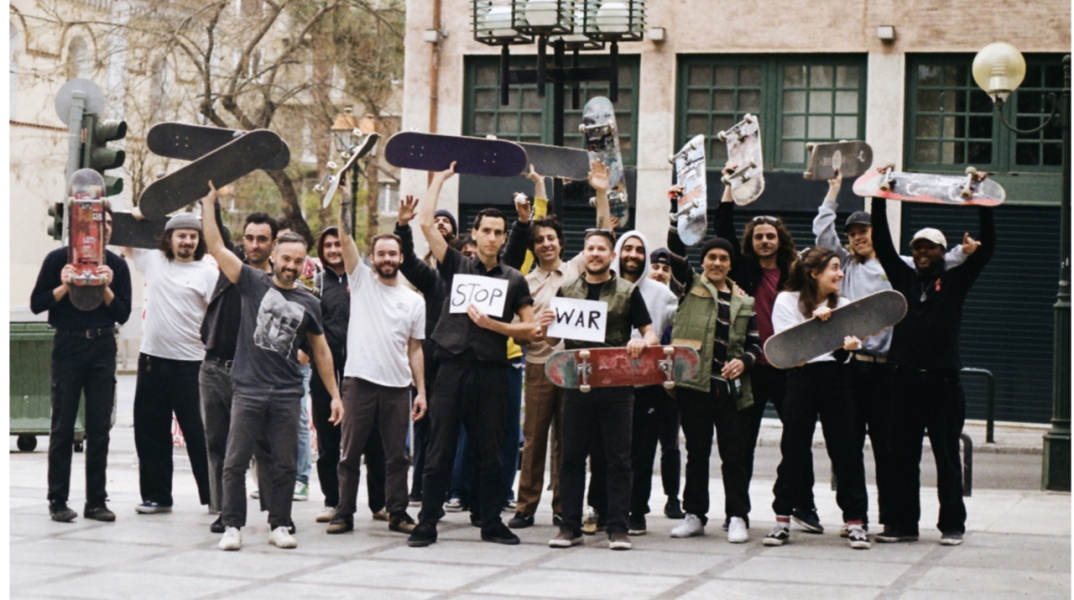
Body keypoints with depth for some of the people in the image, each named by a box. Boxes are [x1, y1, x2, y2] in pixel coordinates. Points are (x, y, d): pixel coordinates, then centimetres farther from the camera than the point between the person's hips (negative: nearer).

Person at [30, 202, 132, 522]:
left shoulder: (116, 265, 6)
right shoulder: (58, 259, 0)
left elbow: (123, 314, 4)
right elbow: (37, 304, -1)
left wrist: (106, 289, -12)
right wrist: (64, 287, -15)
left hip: (103, 348, 2)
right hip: (68, 344, -2)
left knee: (100, 428, 3)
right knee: (63, 427, 1)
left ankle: (96, 501, 9)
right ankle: (58, 502, 7)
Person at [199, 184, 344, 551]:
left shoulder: (308, 303, 9)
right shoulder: (254, 283, 3)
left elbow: (321, 351, 16)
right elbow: (216, 248, -4)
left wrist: (335, 394, 14)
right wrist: (208, 204, -10)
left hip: (287, 395, 2)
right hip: (248, 390, -2)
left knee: (284, 465, 6)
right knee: (235, 462, -2)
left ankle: (279, 526, 16)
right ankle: (233, 526, 5)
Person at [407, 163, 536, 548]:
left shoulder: (514, 280, 10)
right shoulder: (456, 266, 8)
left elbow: (529, 329, 7)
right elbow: (426, 223, 1)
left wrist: (492, 324, -7)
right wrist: (440, 177, 7)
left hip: (491, 371, 1)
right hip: (453, 367, -1)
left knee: (491, 453, 6)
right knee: (439, 451, 0)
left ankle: (491, 523, 15)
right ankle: (427, 523, 4)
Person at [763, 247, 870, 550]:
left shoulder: (844, 306, 14)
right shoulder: (787, 301, 3)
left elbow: (850, 343, 6)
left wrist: (848, 345, -17)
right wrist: (813, 323, -18)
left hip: (836, 380, 3)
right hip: (801, 379, -2)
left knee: (845, 450, -1)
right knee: (794, 449, 0)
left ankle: (855, 521, 3)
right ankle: (783, 519, 10)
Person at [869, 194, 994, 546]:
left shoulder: (955, 282, 6)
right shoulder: (903, 277, 12)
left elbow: (986, 249, -1)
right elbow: (882, 243, 9)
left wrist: (982, 204, -8)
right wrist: (879, 200, 3)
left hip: (943, 381, -3)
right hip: (905, 379, 3)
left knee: (947, 457, 3)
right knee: (902, 457, 5)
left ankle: (952, 525, 8)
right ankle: (902, 523, 12)